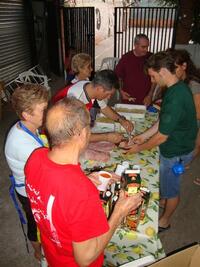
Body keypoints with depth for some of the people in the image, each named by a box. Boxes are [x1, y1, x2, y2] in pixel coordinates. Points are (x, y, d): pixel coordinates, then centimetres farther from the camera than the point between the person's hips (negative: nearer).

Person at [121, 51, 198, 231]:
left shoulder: (175, 98, -33)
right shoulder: (178, 88, -2)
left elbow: (161, 137, -26)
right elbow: (164, 122, 8)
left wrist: (139, 148, -11)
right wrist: (144, 136, 8)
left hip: (175, 152, -8)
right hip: (176, 146, 8)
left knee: (171, 189, 15)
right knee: (165, 181, 30)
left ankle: (164, 221, 39)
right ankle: (163, 200, 56)